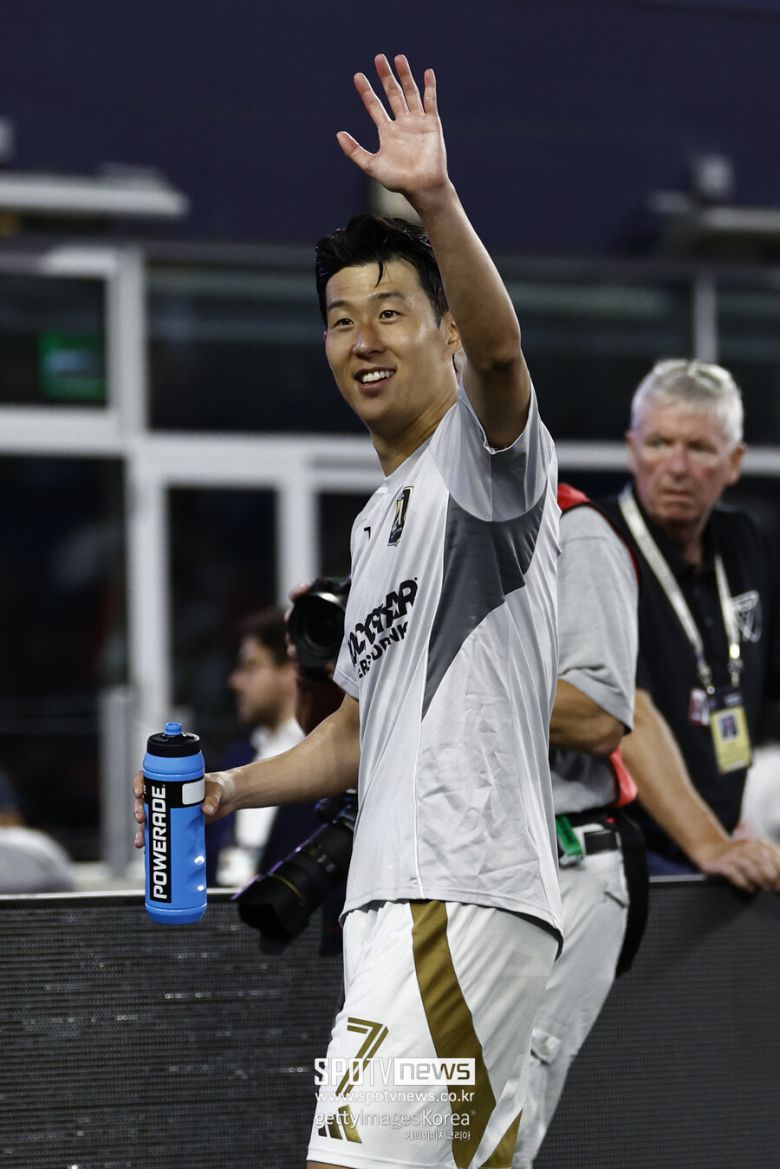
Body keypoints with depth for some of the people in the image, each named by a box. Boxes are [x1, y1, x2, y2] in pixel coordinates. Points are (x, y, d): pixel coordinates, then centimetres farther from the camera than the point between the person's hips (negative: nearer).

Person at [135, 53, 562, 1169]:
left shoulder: (485, 449, -3)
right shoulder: (379, 520, 23)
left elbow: (499, 346, -28)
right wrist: (229, 787, 17)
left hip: (470, 896, -10)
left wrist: (437, 201, -43)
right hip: (394, 901, 10)